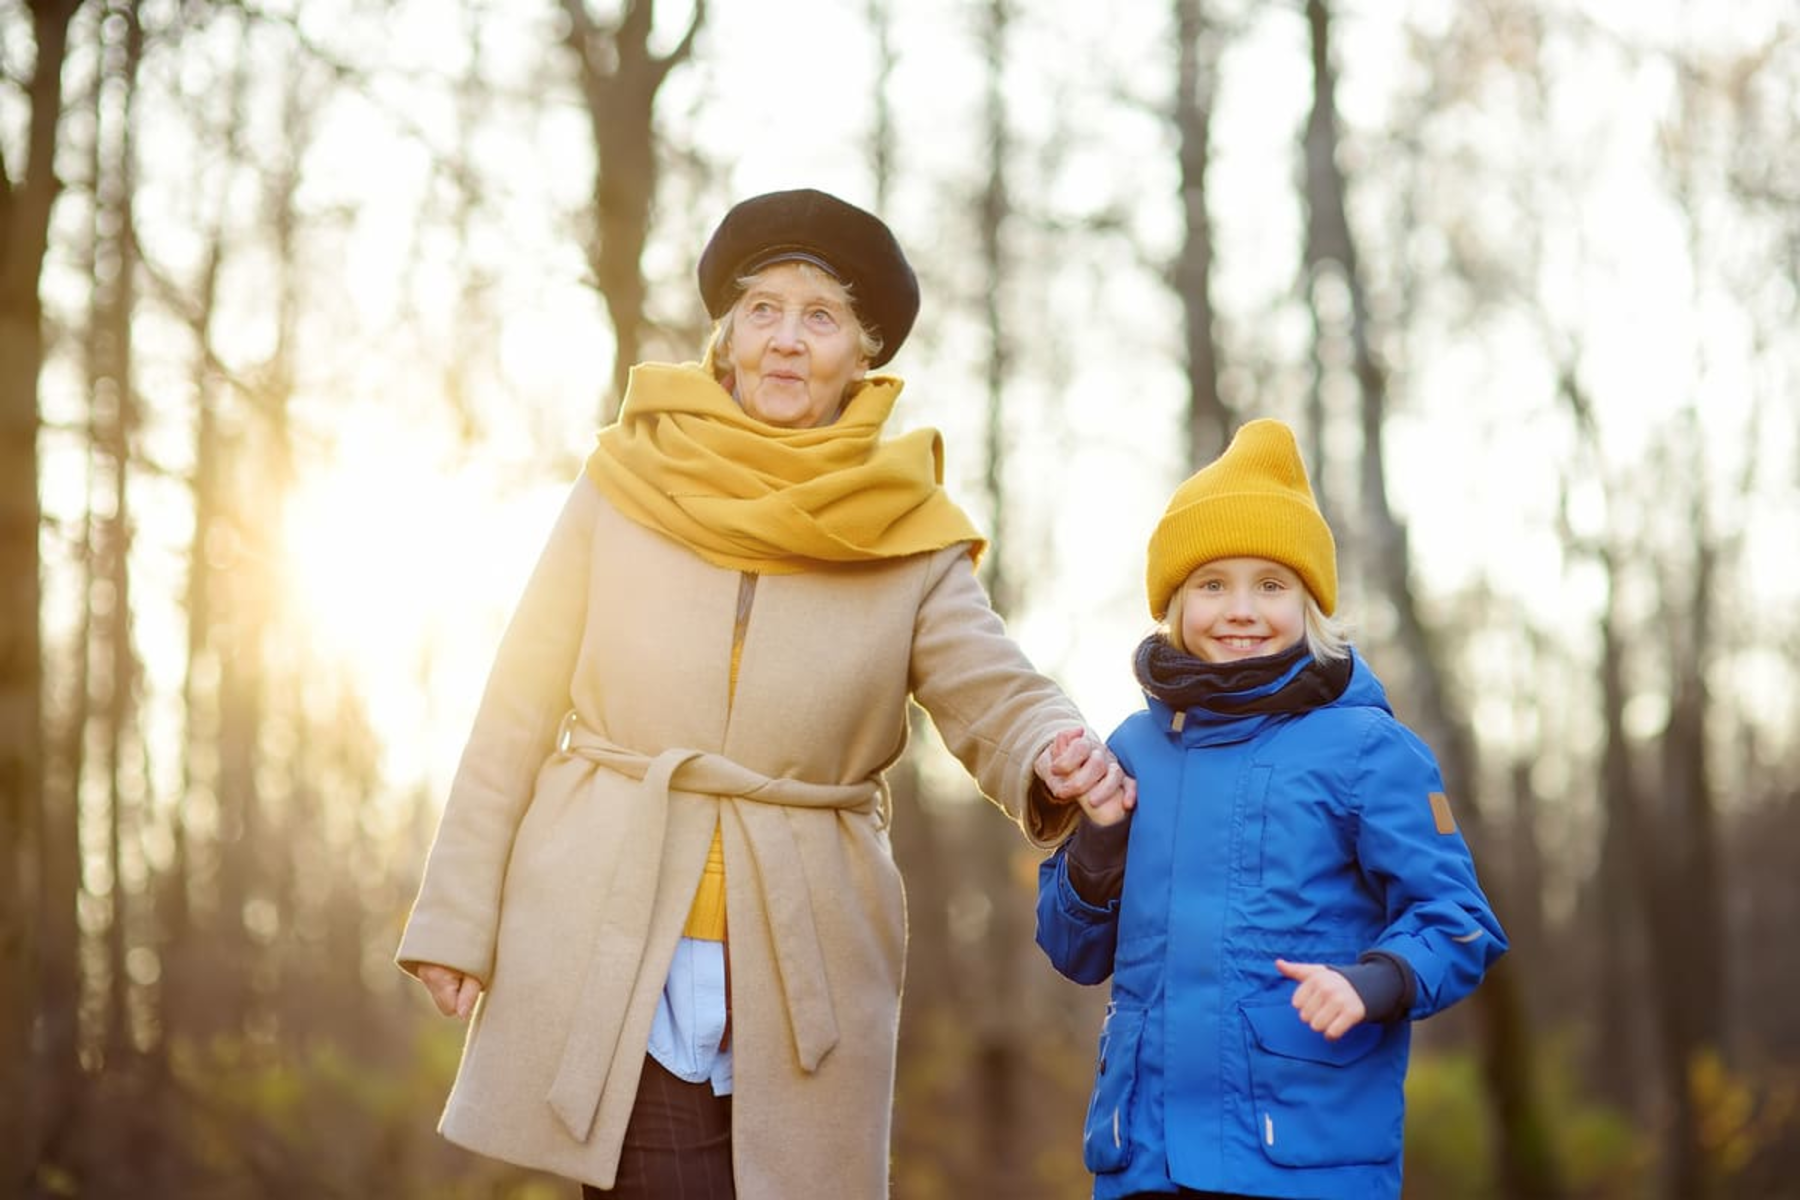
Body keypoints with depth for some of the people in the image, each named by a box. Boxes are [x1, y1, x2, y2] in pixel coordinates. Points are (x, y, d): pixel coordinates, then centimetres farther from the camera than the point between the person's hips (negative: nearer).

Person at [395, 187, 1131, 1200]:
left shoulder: (909, 540, 3)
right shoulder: (627, 488, 2)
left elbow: (996, 699, -3)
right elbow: (518, 716, 4)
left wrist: (1056, 758, -27)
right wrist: (457, 918, 2)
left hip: (798, 985, 1)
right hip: (607, 959, -1)